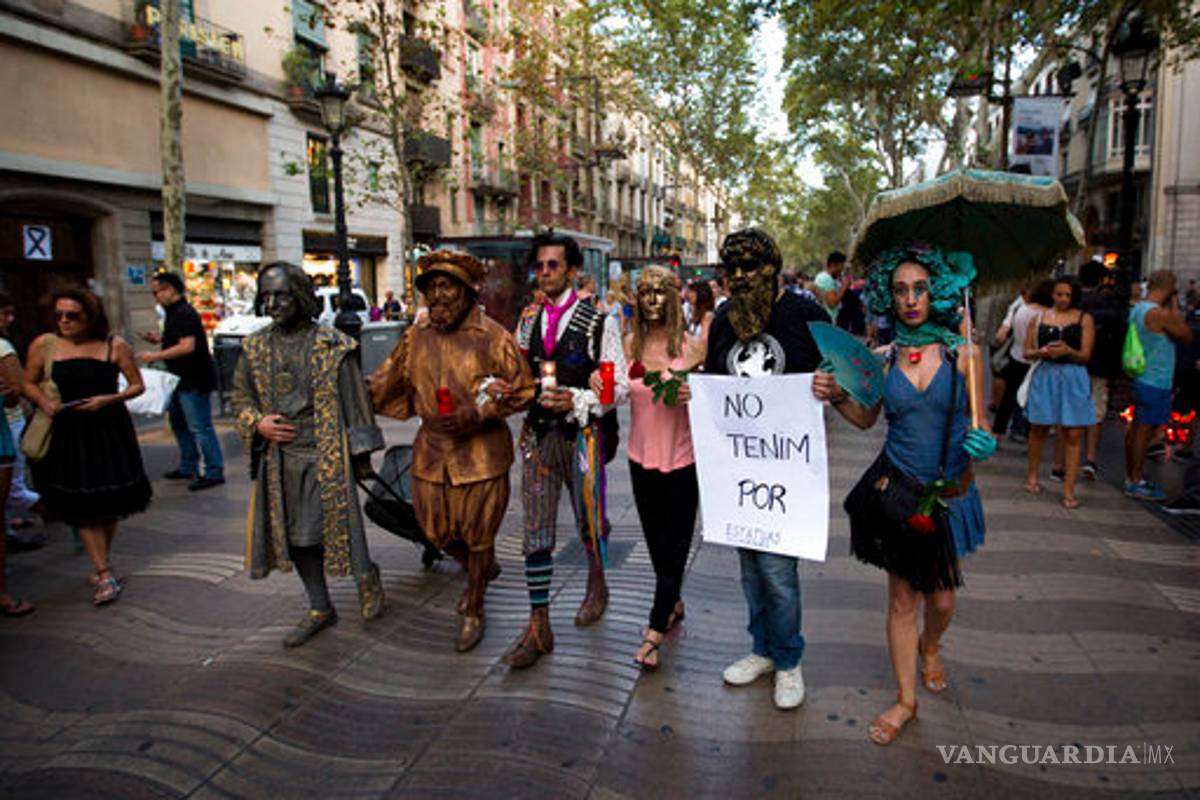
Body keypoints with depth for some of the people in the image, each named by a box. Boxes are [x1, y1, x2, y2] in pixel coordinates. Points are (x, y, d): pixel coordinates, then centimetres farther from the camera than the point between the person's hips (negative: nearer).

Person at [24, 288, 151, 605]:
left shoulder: (114, 345, -7)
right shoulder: (44, 345, -3)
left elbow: (137, 385, 0)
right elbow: (29, 383, 9)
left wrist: (109, 399, -16)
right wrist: (44, 402, -11)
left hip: (110, 432, 0)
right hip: (67, 434, 1)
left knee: (110, 502, 9)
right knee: (82, 506, 1)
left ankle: (101, 564, 31)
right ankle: (104, 574, 10)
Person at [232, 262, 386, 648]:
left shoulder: (332, 345, -6)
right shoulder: (254, 348, 7)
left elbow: (355, 400, -4)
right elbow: (241, 398, 16)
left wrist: (361, 453, -5)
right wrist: (258, 423, -6)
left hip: (327, 456, -5)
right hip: (280, 458, 5)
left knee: (332, 525, -4)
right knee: (295, 533, 11)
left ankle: (366, 575, 28)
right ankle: (320, 608, 27)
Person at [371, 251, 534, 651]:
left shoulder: (492, 336, -11)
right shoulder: (416, 336, 4)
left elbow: (522, 392, -8)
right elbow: (387, 383, 15)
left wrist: (474, 416, -18)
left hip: (481, 453, -5)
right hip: (432, 450, 5)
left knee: (478, 536, 8)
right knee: (437, 530, 16)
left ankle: (473, 611, 32)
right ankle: (482, 570, 48)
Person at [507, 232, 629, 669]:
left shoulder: (598, 324, -4)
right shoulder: (528, 323, 10)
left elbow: (619, 386, -7)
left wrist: (576, 400, -20)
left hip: (581, 433, -3)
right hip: (537, 432, 4)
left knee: (588, 520, 11)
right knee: (536, 530, 3)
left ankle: (597, 585, 42)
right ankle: (538, 626, 12)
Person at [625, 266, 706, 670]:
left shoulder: (691, 345, -8)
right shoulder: (630, 344, 1)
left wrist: (692, 396, -24)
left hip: (681, 459, -3)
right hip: (643, 458, 4)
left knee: (673, 546, 3)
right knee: (656, 542, 17)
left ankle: (655, 632, 11)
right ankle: (673, 603, 39)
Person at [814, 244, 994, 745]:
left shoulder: (964, 354, -5)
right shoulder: (884, 357, -2)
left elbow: (977, 424, -1)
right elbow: (866, 419, 7)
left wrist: (981, 442, -23)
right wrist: (835, 397, -11)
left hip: (949, 492, 0)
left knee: (941, 596, 13)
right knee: (901, 597, 8)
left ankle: (930, 647, 49)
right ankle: (905, 700, 26)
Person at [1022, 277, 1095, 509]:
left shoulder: (1084, 319, 4)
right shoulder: (1039, 318, 7)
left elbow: (1086, 356, 0)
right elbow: (1027, 352, 7)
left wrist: (1068, 351, -20)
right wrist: (1041, 352, -14)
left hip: (1073, 379, -1)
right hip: (1044, 376, 1)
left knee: (1073, 435, -3)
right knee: (1038, 429, 10)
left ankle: (1069, 490, 0)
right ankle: (1032, 476, 28)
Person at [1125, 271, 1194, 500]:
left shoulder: (1137, 309, 8)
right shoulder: (1161, 314, -19)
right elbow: (1187, 337, -8)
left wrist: (1171, 309, 12)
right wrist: (1175, 307, -3)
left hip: (1140, 377, 9)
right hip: (1155, 382, -9)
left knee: (1136, 429, 15)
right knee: (1145, 431, -3)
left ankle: (1131, 477, 24)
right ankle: (1136, 483, 3)